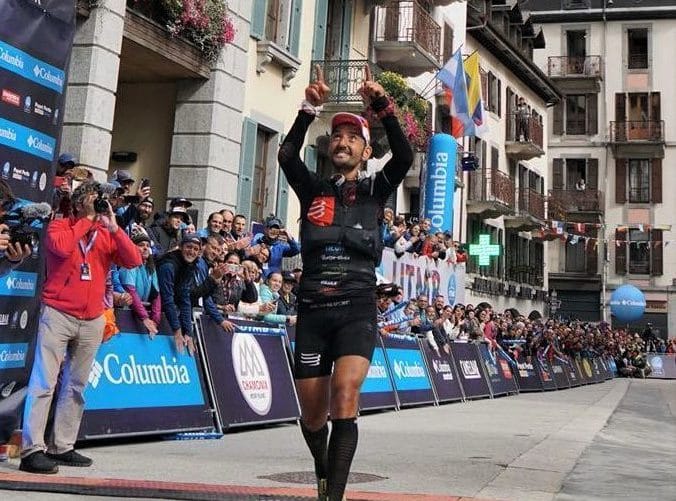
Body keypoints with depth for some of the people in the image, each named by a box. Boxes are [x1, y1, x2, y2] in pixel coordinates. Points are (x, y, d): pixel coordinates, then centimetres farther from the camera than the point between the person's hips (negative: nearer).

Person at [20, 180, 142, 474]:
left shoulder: (107, 235, 11)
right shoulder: (59, 226, 2)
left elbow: (134, 261, -2)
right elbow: (62, 248, -20)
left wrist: (113, 227, -7)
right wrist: (86, 220, -9)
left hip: (92, 320, 5)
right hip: (58, 314, -4)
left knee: (76, 386, 7)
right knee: (44, 382, -7)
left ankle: (62, 447, 13)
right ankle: (32, 450, -7)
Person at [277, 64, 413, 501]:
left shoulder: (376, 190, 8)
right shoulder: (313, 189, 11)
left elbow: (405, 157, -9)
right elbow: (287, 155, -7)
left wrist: (383, 107, -19)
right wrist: (311, 108, -16)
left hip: (357, 309, -2)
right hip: (312, 309, 2)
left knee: (345, 393, -25)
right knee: (312, 413, 9)